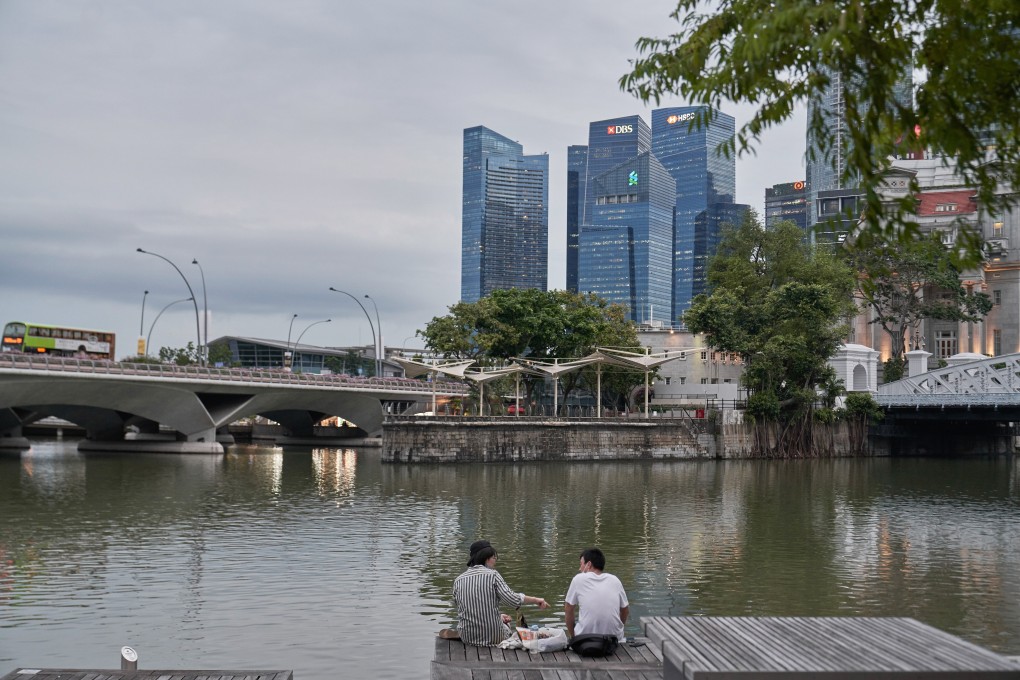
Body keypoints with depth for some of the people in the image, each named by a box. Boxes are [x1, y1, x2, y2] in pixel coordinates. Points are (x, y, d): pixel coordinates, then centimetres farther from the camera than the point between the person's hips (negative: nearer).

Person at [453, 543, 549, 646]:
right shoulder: (492, 575, -8)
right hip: (493, 638, -4)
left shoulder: (458, 580, 4)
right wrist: (536, 600, -3)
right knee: (506, 625, 33)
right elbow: (512, 600, -18)